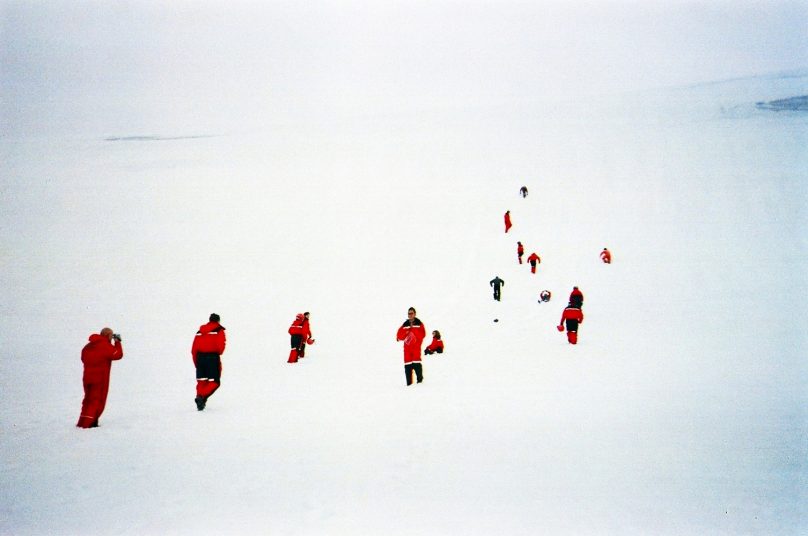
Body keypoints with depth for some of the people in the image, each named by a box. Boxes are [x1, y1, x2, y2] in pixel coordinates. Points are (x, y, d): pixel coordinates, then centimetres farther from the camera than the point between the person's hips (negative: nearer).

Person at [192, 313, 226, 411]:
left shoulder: (200, 331, 17)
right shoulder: (219, 330, 4)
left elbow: (194, 348, 12)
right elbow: (221, 344, -11)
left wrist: (196, 362, 19)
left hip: (200, 357, 5)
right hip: (213, 357, -5)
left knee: (202, 380, 14)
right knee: (215, 382, -1)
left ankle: (200, 397, 7)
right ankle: (202, 396, -21)